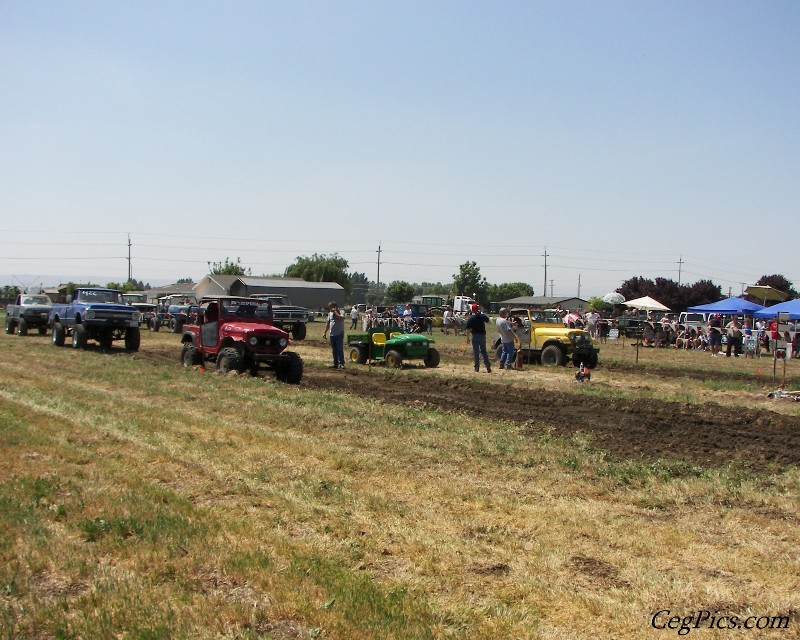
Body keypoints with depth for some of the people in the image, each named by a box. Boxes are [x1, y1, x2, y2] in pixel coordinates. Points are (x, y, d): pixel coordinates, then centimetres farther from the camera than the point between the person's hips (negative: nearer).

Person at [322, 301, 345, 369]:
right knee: (334, 350, 9)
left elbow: (341, 318, -29)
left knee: (340, 349, -10)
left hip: (339, 334, -7)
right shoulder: (330, 313, 14)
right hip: (332, 334, 7)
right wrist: (325, 332, 17)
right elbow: (328, 323, 20)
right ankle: (336, 364, 14)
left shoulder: (341, 313, -6)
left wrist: (335, 311, -20)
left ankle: (341, 363, -11)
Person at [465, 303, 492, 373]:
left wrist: (467, 337, -3)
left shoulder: (471, 318, -9)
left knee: (476, 352, 3)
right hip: (482, 335, 3)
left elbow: (468, 329, -11)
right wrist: (482, 312, 23)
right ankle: (488, 367, 8)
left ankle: (477, 368, 2)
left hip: (475, 336, -3)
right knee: (484, 351, 13)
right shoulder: (482, 316, -2)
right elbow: (487, 320, 21)